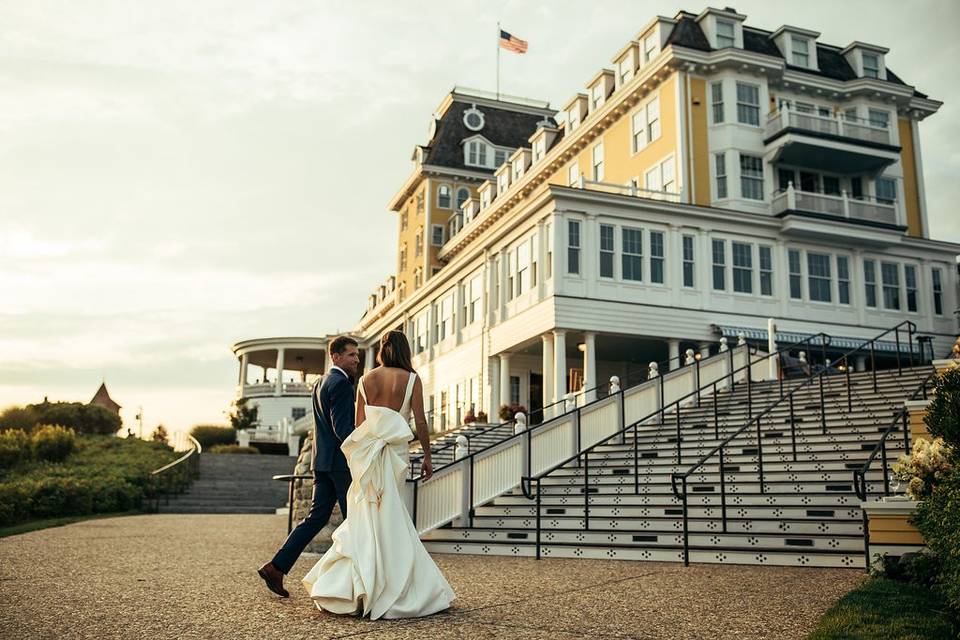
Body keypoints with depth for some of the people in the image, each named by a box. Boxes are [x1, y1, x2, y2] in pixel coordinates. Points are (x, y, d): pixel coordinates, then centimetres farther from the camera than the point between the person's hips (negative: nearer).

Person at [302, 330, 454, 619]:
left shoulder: (366, 379, 6)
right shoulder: (412, 379, -2)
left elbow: (359, 422, 5)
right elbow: (420, 422, -3)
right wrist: (427, 455, 5)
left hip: (368, 450, 2)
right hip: (397, 450, -2)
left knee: (368, 517, 8)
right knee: (389, 519, 5)